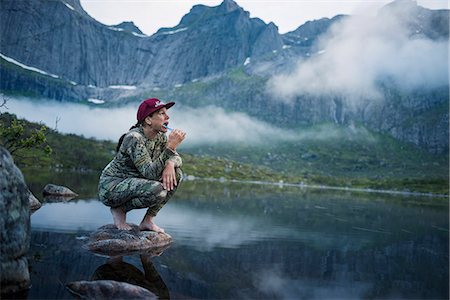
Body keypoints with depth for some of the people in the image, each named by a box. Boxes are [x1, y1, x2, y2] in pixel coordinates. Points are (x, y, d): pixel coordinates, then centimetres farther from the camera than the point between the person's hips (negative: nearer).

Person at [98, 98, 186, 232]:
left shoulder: (160, 137, -1)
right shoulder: (134, 138, -24)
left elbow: (176, 157, 5)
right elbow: (149, 173, -31)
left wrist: (170, 164, -20)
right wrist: (170, 147, -37)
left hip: (134, 183, 8)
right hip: (111, 187, -8)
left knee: (176, 174, -6)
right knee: (157, 190, -32)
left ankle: (148, 220, -1)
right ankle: (119, 210, -4)